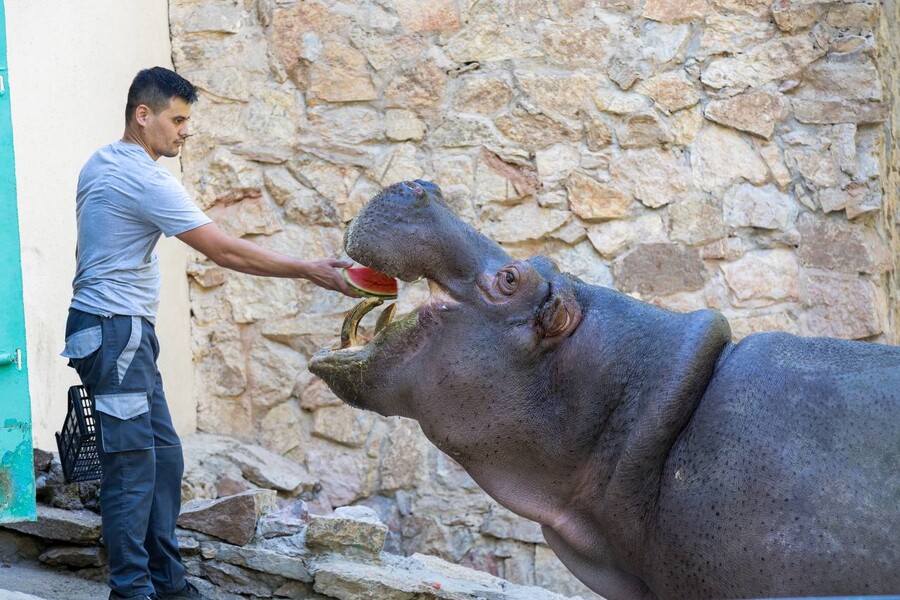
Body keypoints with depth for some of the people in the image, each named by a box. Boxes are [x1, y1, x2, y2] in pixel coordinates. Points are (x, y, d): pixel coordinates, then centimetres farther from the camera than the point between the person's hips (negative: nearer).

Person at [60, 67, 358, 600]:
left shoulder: (101, 164, 14)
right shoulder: (147, 180, -17)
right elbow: (226, 251, -17)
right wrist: (307, 270, -12)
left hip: (128, 334, 10)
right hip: (116, 331, -10)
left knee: (165, 457, 12)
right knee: (133, 466, -9)